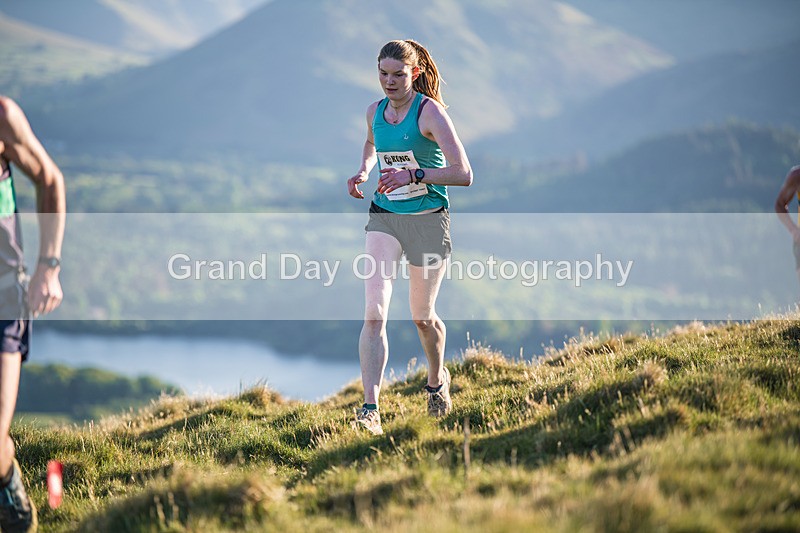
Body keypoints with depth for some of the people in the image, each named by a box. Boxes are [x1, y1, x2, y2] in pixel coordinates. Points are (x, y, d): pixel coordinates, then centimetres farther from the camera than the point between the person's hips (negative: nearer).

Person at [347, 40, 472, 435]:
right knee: (374, 314, -13)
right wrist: (363, 171, 8)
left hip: (427, 220, -4)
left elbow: (463, 174, -19)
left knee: (422, 316, 11)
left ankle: (437, 381, 42)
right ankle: (370, 409, -17)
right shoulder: (375, 112, 4)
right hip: (384, 217, 4)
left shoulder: (430, 112, -13)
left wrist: (414, 174, -29)